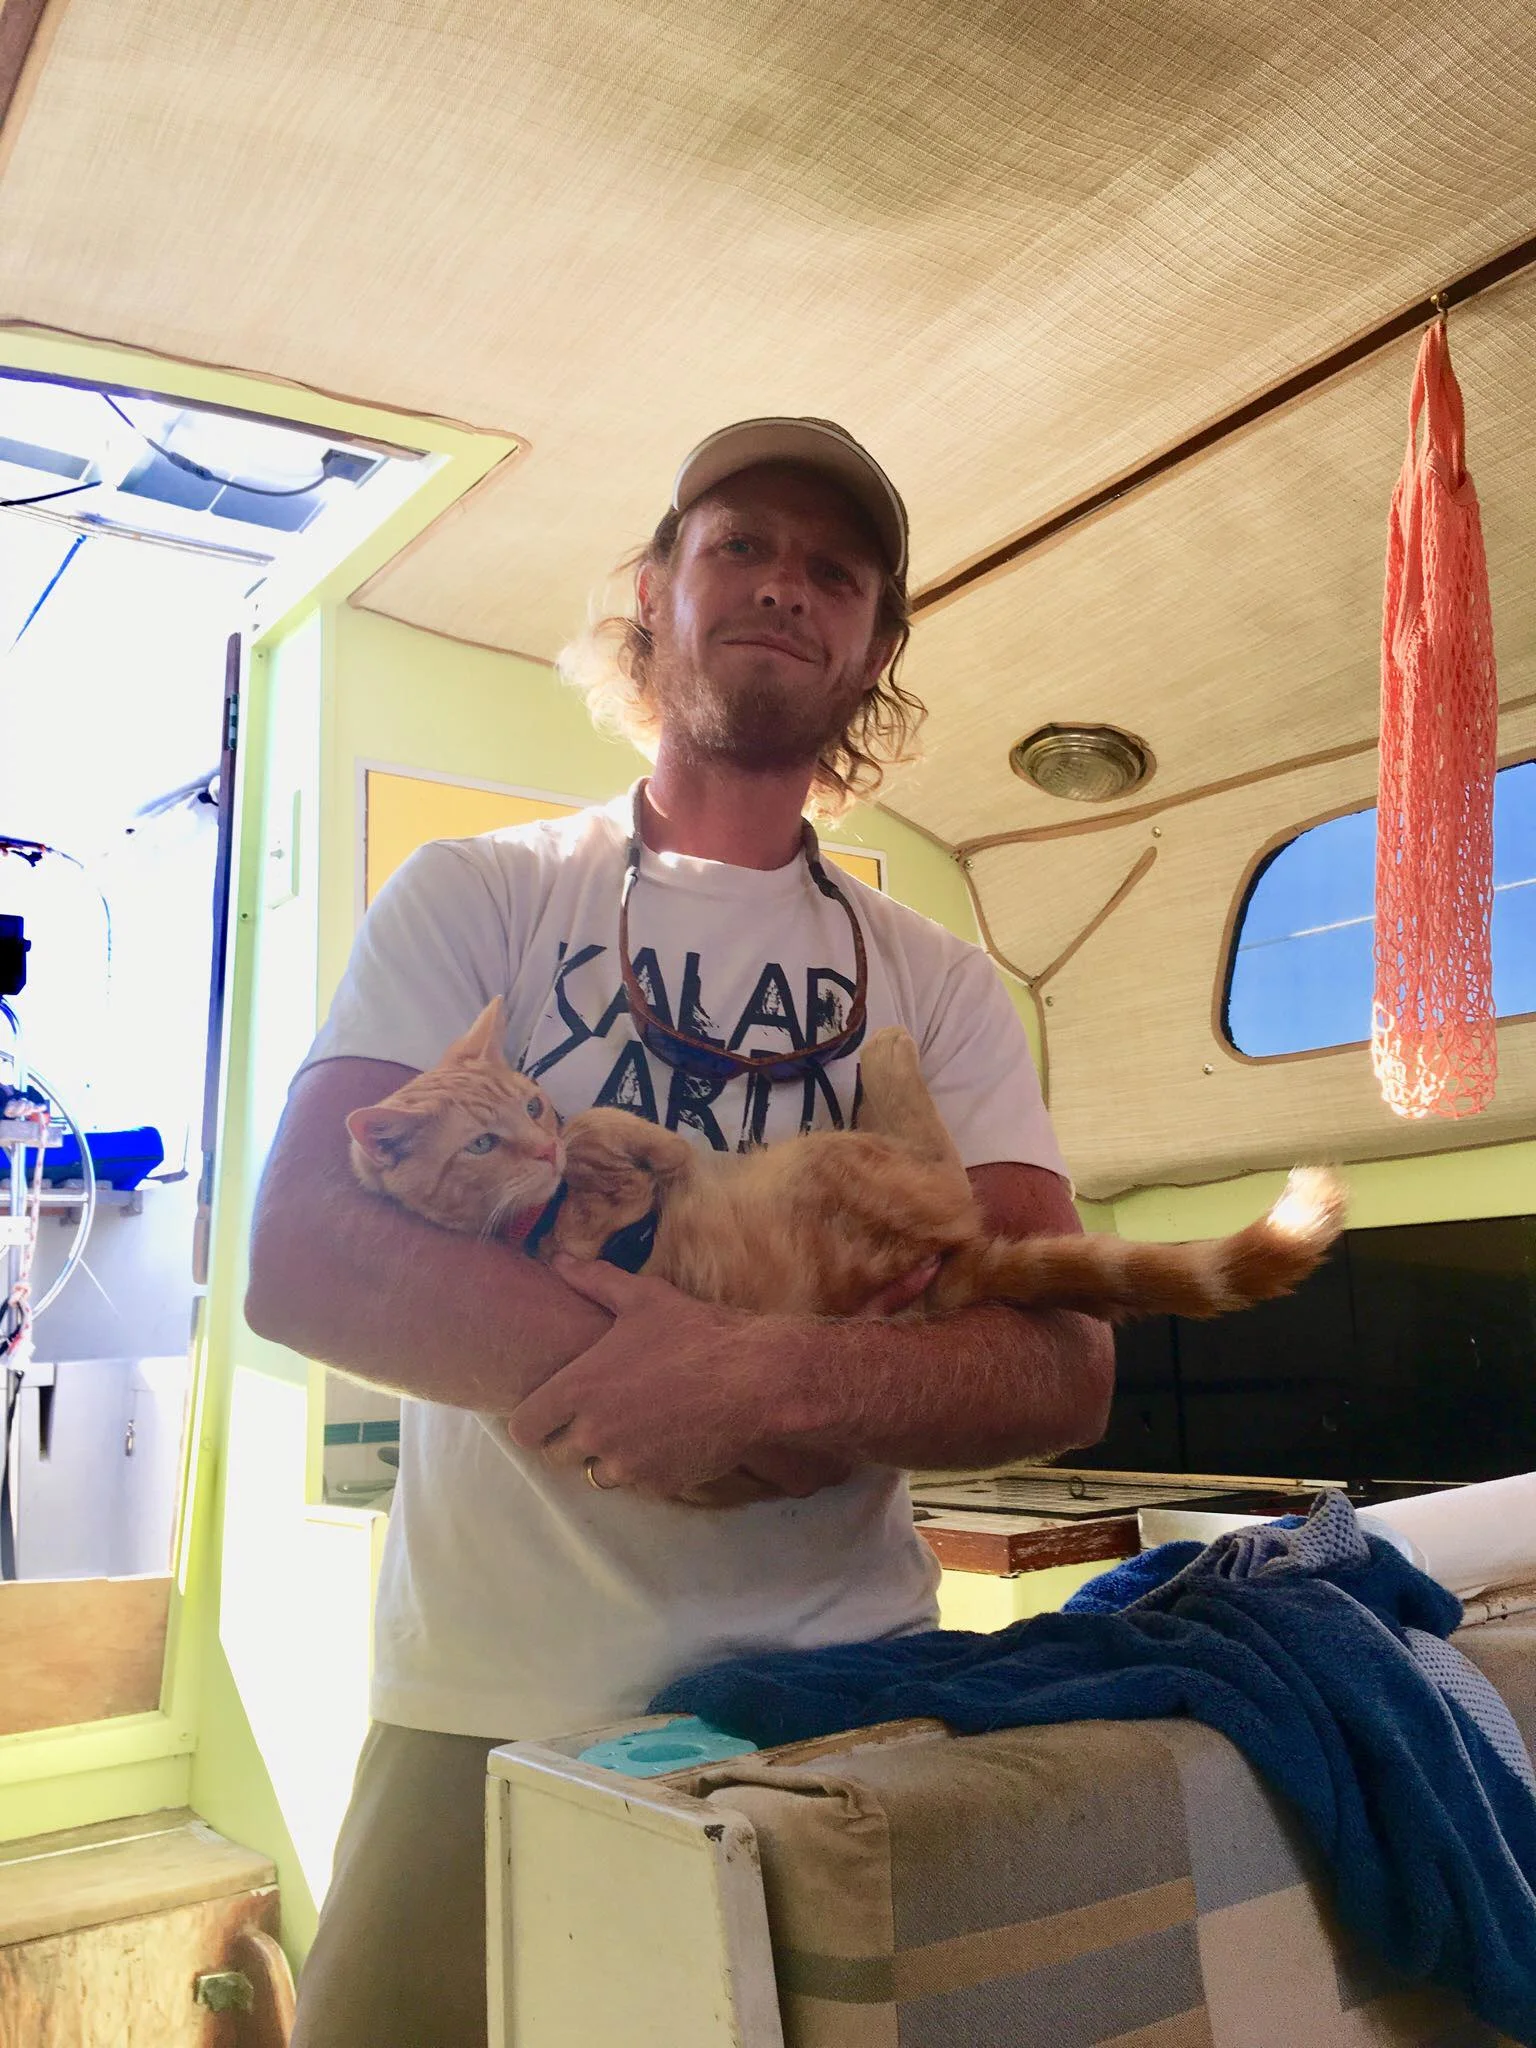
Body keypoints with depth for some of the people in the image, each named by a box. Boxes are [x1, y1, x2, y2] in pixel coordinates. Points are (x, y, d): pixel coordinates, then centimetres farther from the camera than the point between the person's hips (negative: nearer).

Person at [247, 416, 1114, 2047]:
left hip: (848, 1706, 2)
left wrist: (773, 1384, -27)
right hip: (491, 1710, -1)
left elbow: (1066, 1364, -6)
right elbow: (303, 1259, -14)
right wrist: (778, 1402, -20)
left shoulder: (943, 984, 3)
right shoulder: (473, 898, -1)